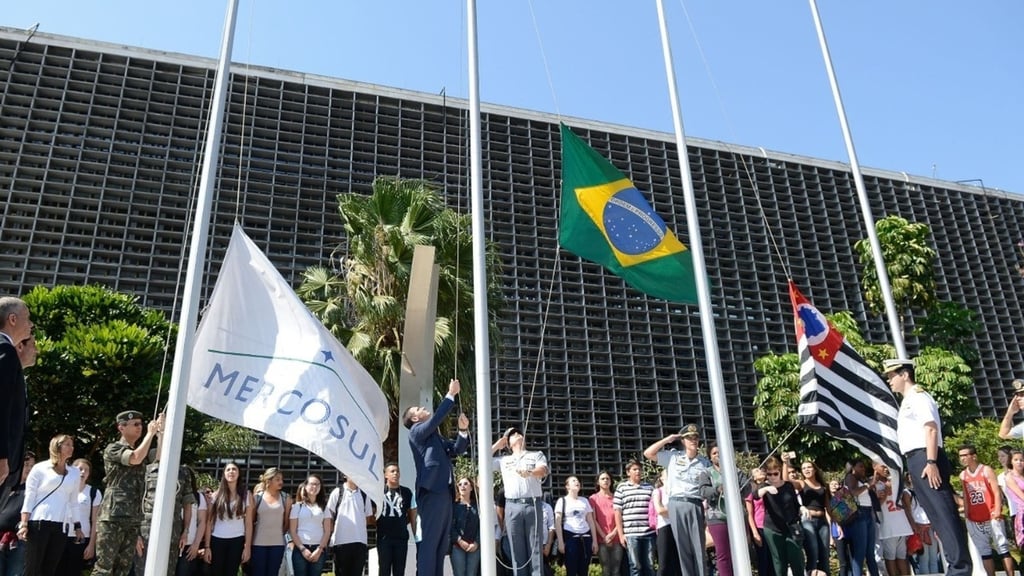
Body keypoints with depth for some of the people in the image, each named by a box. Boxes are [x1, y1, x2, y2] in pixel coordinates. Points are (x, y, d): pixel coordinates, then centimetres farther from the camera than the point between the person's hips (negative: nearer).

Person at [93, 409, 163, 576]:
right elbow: (135, 458, -18)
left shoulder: (142, 452, 19)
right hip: (113, 517, -6)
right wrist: (150, 433, -9)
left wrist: (161, 433, -1)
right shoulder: (113, 449, -2)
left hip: (133, 520, 6)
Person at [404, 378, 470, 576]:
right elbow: (437, 418, -13)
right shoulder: (416, 431, 1)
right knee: (429, 542, -10)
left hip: (444, 491, 9)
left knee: (441, 543, 7)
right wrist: (451, 395, -8)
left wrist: (463, 430, 6)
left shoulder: (435, 437, 25)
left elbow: (457, 449, 22)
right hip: (431, 491, -9)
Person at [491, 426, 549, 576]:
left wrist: (529, 473, -27)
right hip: (512, 506, 2)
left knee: (535, 549, -4)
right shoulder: (504, 460, 21)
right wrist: (497, 444, 21)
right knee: (517, 551, 0)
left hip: (533, 504, -2)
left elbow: (543, 471, -4)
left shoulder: (537, 455, 15)